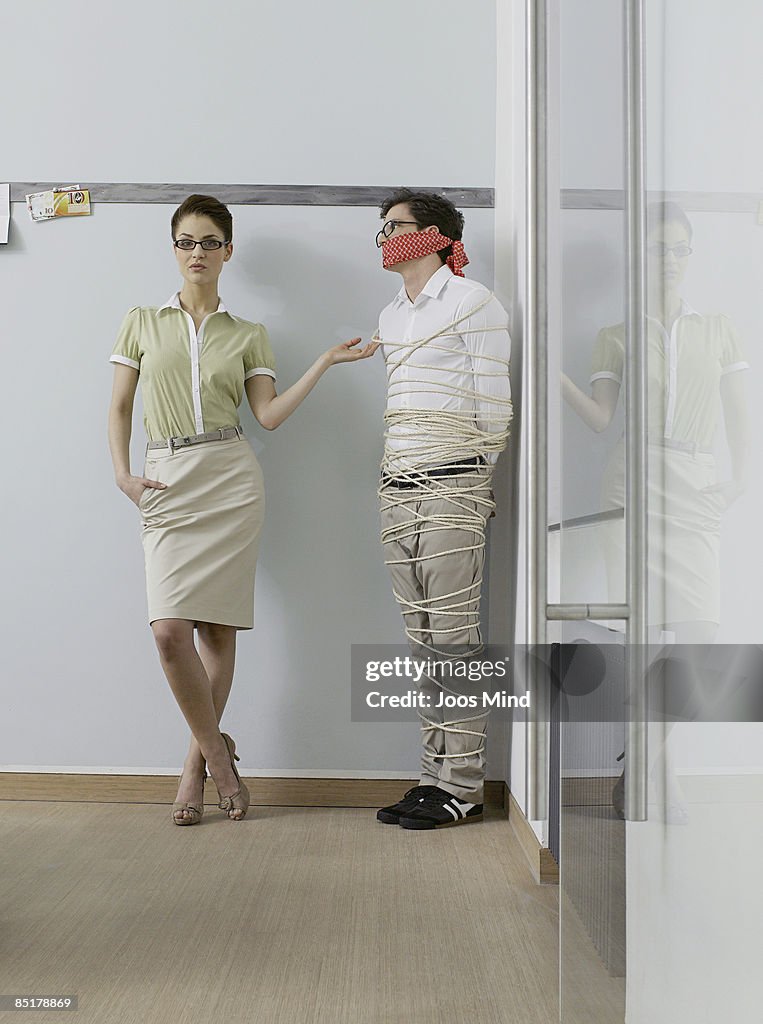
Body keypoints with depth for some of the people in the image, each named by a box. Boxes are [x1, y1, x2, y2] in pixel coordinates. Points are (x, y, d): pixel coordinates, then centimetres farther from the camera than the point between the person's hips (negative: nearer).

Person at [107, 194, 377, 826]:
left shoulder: (248, 336, 12)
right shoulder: (143, 323, 13)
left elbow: (269, 414, 2)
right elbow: (120, 407, 13)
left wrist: (326, 361, -2)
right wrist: (122, 474, 0)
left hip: (230, 481, 0)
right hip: (166, 486, 1)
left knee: (218, 629, 1)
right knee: (169, 630, -11)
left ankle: (198, 761, 17)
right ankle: (218, 752, 7)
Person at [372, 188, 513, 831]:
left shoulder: (471, 302, -2)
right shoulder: (392, 316, 21)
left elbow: (493, 405, -3)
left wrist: (469, 482, 2)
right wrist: (404, 478, 16)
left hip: (450, 488, -7)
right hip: (398, 489, 7)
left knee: (454, 637, -6)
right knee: (424, 640, 8)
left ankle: (463, 787, 2)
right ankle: (436, 776, 15)